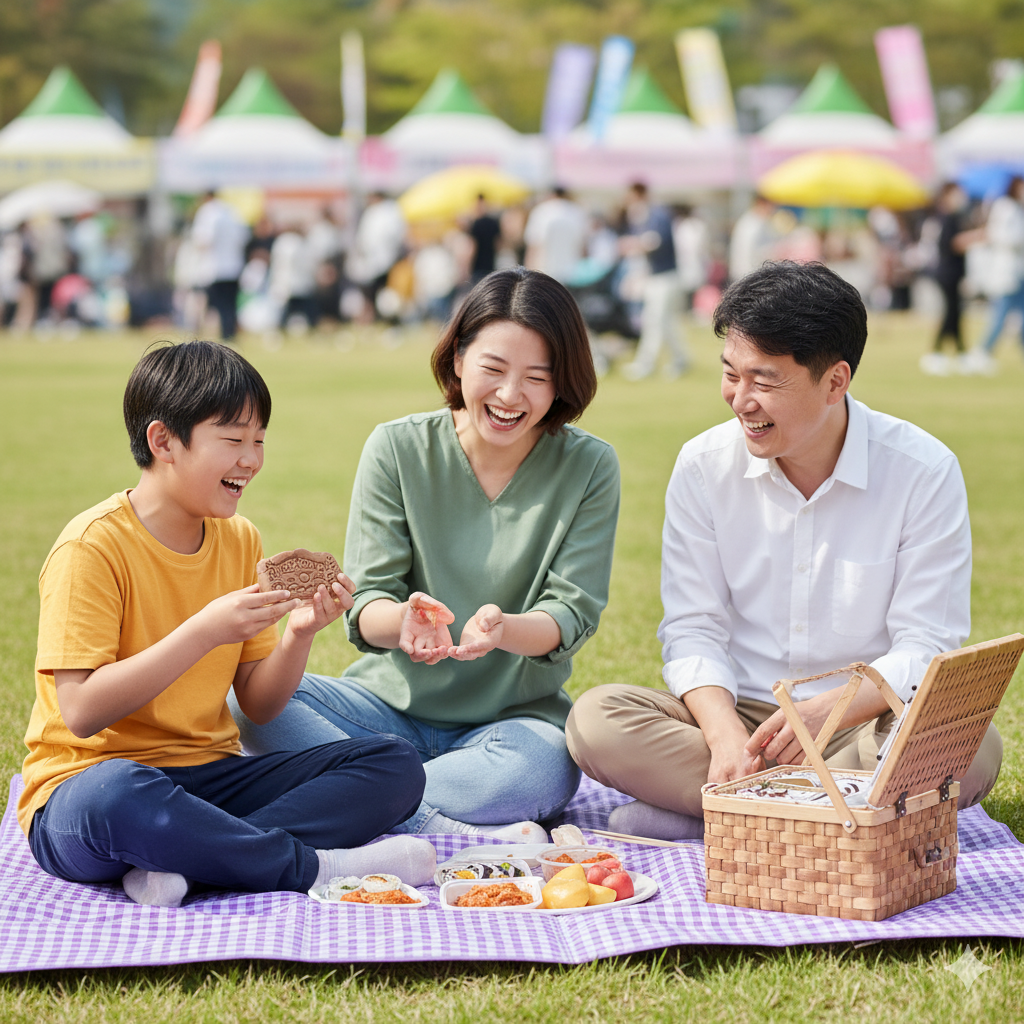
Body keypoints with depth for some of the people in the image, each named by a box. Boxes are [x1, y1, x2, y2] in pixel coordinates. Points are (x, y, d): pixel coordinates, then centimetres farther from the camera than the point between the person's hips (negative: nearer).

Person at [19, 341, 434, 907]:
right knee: (115, 796, -43)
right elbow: (81, 712, -21)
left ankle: (180, 865, -26)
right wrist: (203, 632, -26)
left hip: (209, 782, 7)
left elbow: (258, 706, 10)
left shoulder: (240, 541, 10)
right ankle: (315, 868, -24)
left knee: (395, 763, -10)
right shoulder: (94, 547, -12)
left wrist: (298, 635, -10)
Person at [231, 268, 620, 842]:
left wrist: (505, 630, -33)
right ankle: (451, 832, -31)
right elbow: (365, 608, -6)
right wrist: (403, 619, -31)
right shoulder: (398, 449, -2)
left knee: (542, 771, -38)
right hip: (391, 703, 2)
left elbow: (573, 613, -9)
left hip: (513, 719, -1)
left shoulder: (589, 468, -3)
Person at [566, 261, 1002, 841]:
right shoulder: (704, 466, -1)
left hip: (865, 721, -1)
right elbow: (693, 628, -1)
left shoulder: (926, 472, -8)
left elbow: (927, 649, -8)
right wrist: (724, 733, -22)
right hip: (738, 709, 1)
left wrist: (831, 709, -28)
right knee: (595, 718, -25)